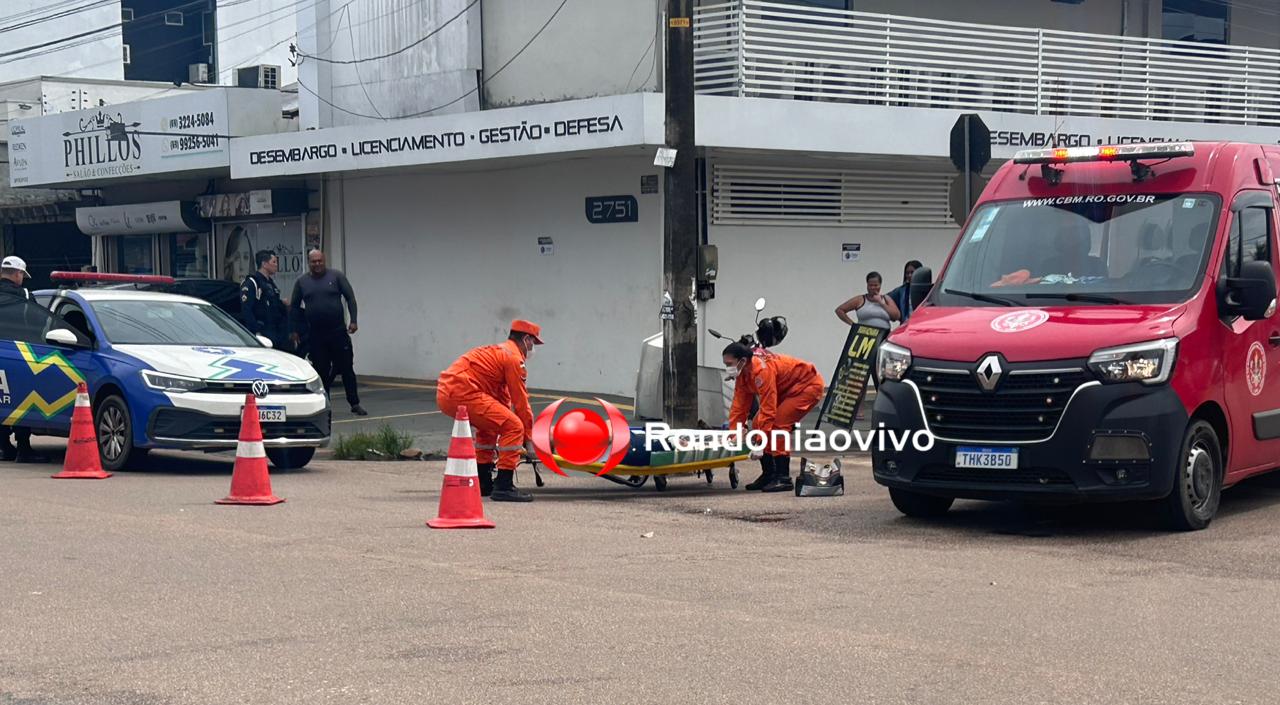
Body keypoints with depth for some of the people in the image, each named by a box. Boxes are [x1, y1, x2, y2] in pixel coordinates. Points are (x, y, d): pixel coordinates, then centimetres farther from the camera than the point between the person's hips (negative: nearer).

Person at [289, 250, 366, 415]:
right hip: (315, 335, 1)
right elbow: (295, 307, 10)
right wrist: (294, 330, 5)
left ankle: (355, 404, 2)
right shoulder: (302, 282, 5)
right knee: (321, 370, 5)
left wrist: (353, 321, -10)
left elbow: (350, 298, 0)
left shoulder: (336, 276, 0)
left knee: (346, 368, -2)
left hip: (338, 332, -1)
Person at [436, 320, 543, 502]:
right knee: (514, 427, -9)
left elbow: (503, 398, 33)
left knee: (490, 425, 31)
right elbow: (521, 401, -2)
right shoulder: (514, 357, -1)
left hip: (445, 393, 10)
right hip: (463, 393, -10)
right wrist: (528, 439, 5)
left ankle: (483, 483, 31)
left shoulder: (497, 351, 30)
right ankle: (503, 486, -11)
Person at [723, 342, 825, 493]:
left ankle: (783, 478, -21)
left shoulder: (762, 370, -33)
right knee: (757, 424, 3)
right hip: (787, 391, 10)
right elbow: (739, 406, -1)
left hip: (808, 386, -10)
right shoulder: (743, 374, -3)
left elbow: (768, 409, -34)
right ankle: (768, 474, 11)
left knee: (778, 424, -24)